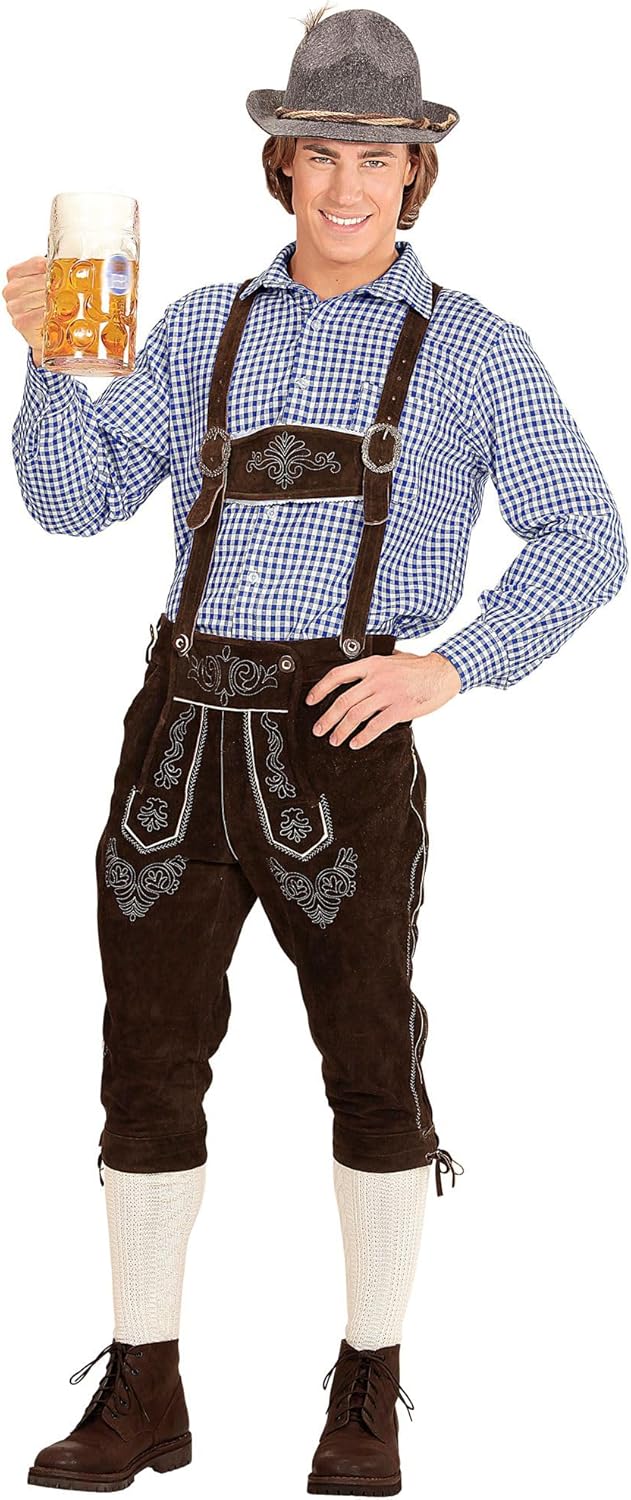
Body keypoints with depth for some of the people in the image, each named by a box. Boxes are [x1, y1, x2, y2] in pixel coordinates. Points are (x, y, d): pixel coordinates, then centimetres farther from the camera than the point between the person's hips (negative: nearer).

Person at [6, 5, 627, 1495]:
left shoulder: (474, 348, 4)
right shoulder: (204, 328, 13)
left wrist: (448, 664, -15)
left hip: (340, 733, -3)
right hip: (183, 725, 3)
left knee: (371, 1070, 3)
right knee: (148, 1060, 4)